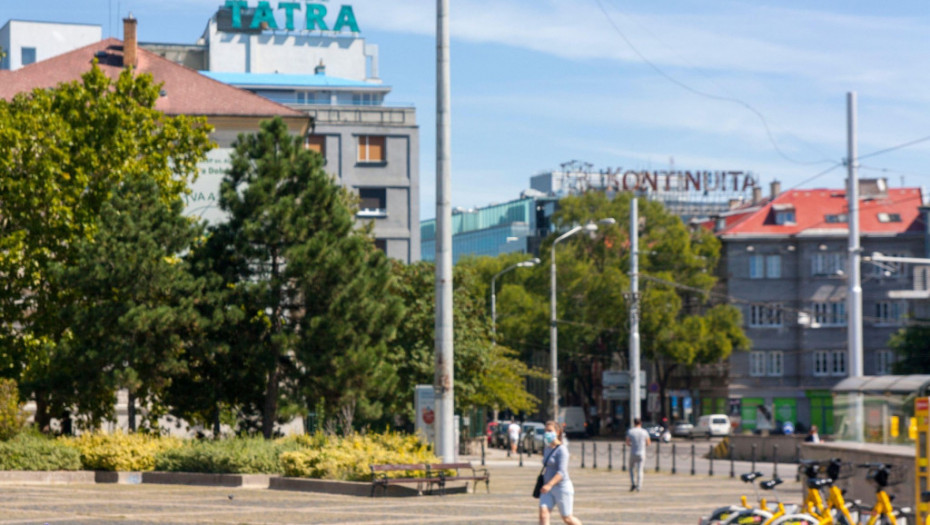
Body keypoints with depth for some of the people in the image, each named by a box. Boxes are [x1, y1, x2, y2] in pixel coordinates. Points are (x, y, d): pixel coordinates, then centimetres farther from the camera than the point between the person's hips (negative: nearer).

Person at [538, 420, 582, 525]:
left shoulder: (561, 450, -15)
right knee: (543, 513, -12)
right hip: (549, 489, 7)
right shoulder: (548, 449, 10)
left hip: (562, 487, -7)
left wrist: (549, 485, -34)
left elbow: (561, 472, -24)